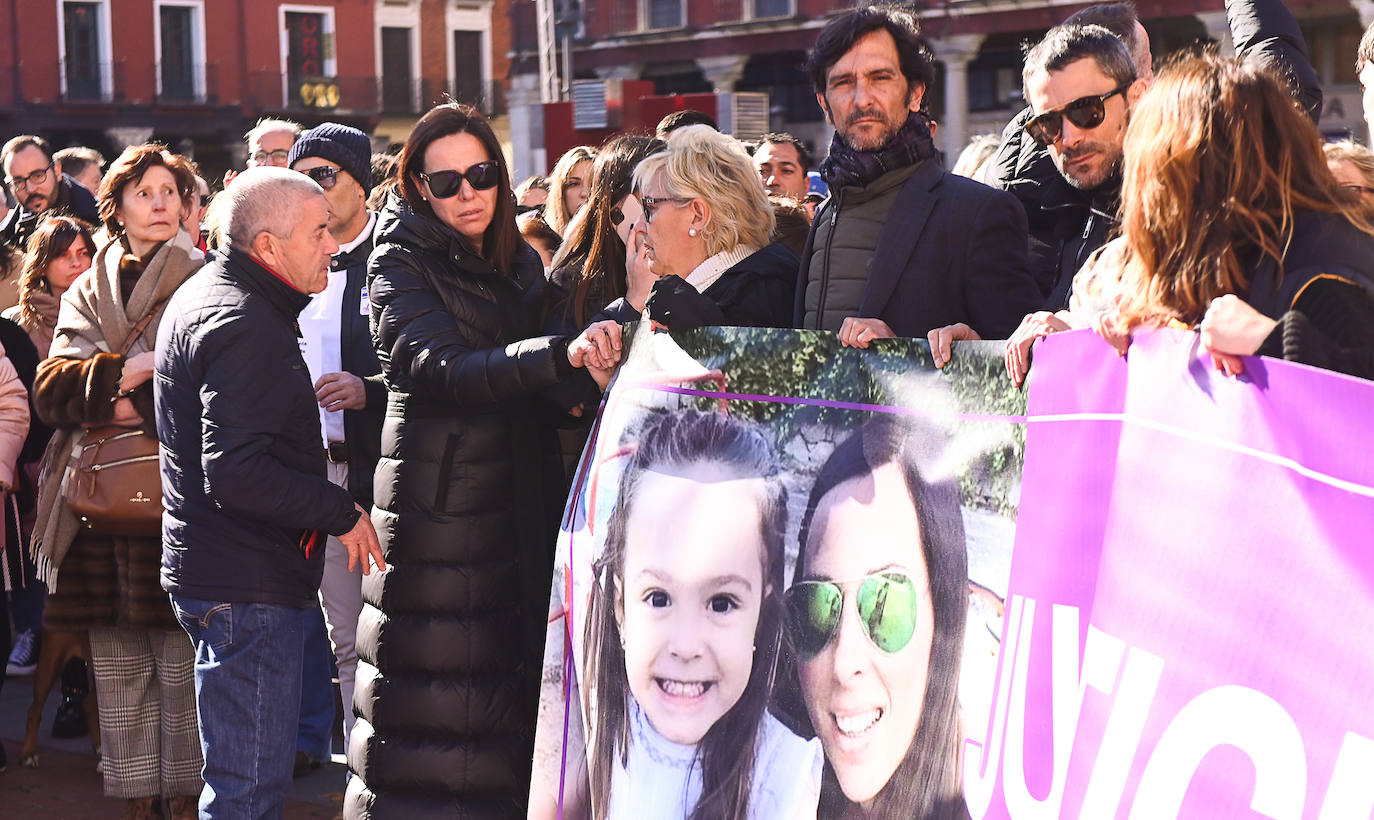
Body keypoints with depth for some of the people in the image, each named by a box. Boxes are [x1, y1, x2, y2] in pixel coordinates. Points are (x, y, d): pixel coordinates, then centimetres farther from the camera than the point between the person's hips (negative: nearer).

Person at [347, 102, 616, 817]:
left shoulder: (521, 263, 15)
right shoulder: (400, 265, -4)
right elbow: (447, 370, -21)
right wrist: (564, 353, -33)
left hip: (520, 509, 6)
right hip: (436, 510, -6)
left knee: (513, 698, 6)